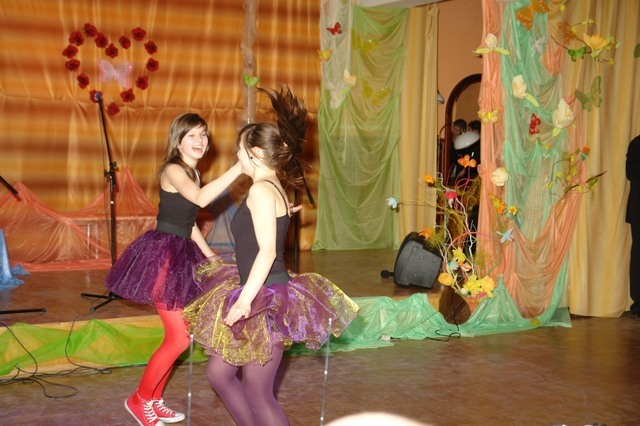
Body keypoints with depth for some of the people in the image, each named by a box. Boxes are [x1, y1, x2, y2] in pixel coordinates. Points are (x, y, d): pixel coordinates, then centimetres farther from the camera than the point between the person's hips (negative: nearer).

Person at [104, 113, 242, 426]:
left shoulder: (191, 173, 14)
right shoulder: (173, 170, -15)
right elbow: (201, 199, -35)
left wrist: (209, 254, 20)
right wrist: (238, 168, -38)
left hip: (180, 255, 9)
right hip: (164, 254, -9)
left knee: (179, 336, 12)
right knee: (179, 338, -6)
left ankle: (154, 399, 26)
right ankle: (139, 400, 12)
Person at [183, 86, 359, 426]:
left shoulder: (261, 189, -15)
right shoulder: (274, 187, 12)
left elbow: (267, 250, -24)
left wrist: (245, 299, -30)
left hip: (267, 301, -10)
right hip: (266, 296, 10)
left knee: (257, 394, -1)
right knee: (219, 372, 17)